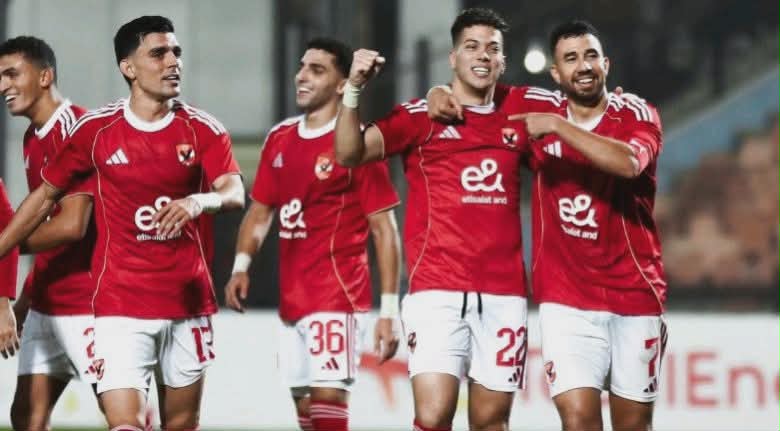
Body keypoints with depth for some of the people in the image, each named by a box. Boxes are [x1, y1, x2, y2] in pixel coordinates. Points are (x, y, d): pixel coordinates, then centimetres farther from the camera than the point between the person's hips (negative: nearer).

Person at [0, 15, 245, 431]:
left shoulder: (202, 129, 0)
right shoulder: (96, 129, -2)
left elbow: (235, 193, -13)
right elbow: (46, 195, 7)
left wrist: (199, 201, -35)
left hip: (188, 301, 2)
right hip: (120, 306, -2)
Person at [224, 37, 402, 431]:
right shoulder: (280, 139, 11)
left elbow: (384, 230, -9)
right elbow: (260, 211, 19)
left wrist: (389, 310, -13)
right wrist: (241, 266, 1)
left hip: (337, 298, -7)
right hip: (291, 301, 7)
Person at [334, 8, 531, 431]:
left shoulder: (515, 122, 14)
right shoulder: (420, 117, 2)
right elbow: (349, 153, -8)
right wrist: (354, 89, -23)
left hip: (504, 295, 4)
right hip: (438, 292, -4)